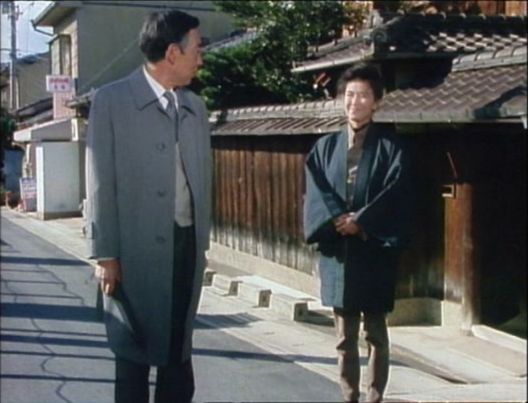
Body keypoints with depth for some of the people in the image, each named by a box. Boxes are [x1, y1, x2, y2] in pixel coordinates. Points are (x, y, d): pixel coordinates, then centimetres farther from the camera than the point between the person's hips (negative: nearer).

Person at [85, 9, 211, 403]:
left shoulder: (196, 106, 11)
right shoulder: (112, 100, -5)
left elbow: (203, 178, 12)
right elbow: (100, 183, -7)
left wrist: (203, 241, 10)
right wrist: (105, 254, -10)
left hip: (187, 243, 5)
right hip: (137, 248, -5)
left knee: (179, 349, 12)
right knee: (134, 352, 6)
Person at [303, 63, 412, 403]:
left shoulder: (391, 146, 2)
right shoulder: (325, 146, 11)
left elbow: (395, 194, -8)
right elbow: (316, 192, 1)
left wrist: (361, 221, -16)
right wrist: (337, 220, -15)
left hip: (374, 251, -3)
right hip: (336, 250, 3)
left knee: (375, 332, 4)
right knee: (345, 335, 9)